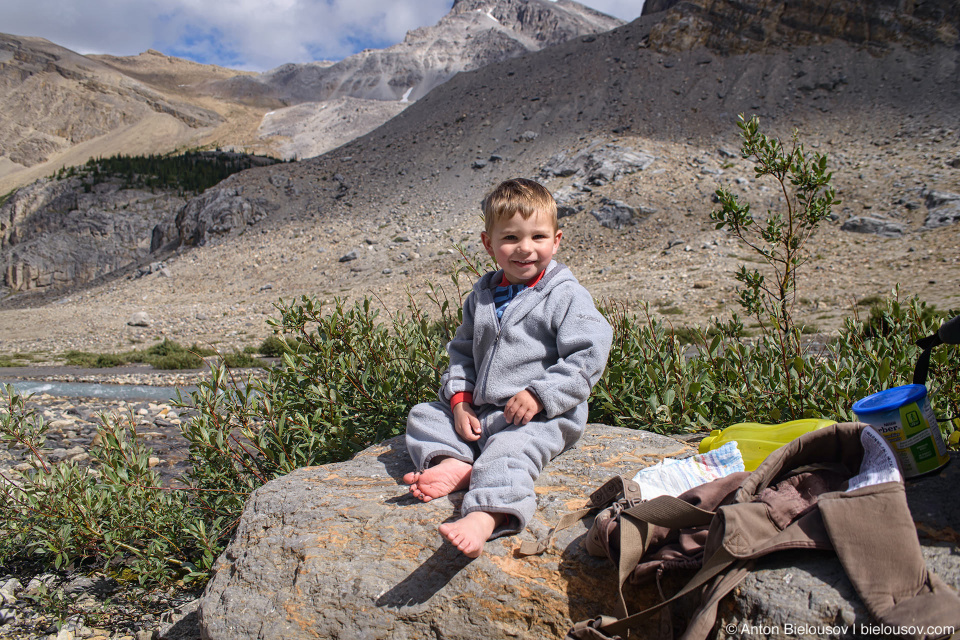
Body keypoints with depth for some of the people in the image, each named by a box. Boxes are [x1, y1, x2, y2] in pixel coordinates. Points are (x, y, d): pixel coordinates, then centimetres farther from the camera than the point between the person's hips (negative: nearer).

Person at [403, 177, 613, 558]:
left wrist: (540, 394, -20)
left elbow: (588, 355, -14)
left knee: (506, 453, -34)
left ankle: (483, 518, -53)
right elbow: (462, 350, 17)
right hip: (479, 410, 7)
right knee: (423, 415, 4)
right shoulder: (482, 295, 11)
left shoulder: (566, 295, -7)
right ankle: (454, 462, -19)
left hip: (541, 417, -7)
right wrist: (459, 399, 1)